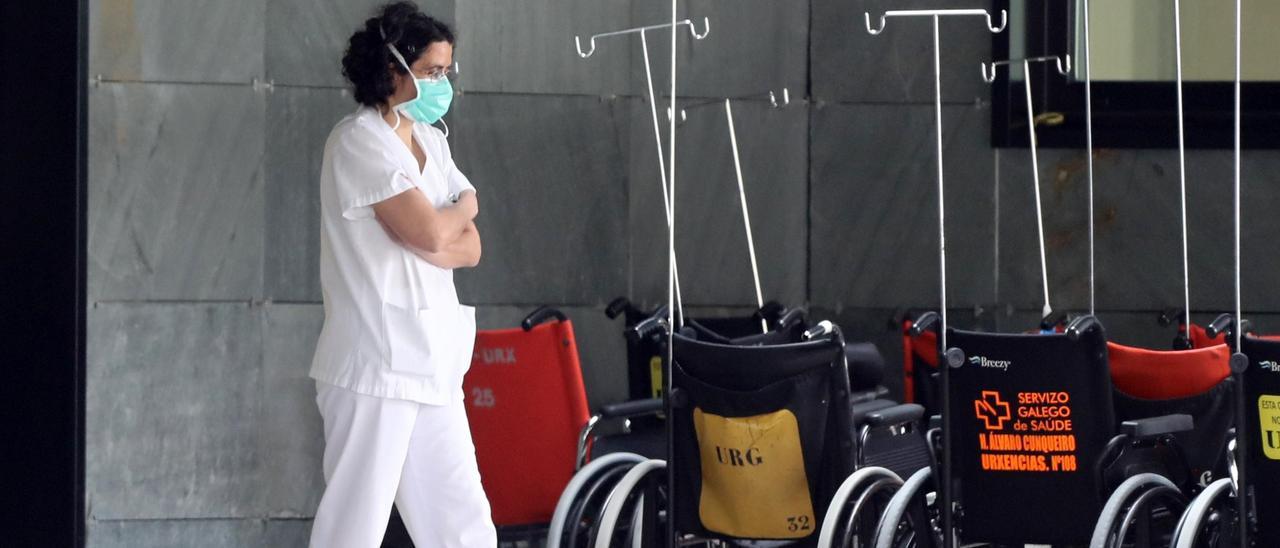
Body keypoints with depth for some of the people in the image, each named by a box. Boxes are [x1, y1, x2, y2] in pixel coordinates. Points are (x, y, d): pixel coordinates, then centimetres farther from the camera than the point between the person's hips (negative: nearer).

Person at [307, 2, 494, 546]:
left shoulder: (432, 143, 15)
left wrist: (437, 231, -11)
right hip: (376, 363, -8)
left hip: (432, 363, 8)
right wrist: (465, 205, 3)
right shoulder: (359, 140, -10)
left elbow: (470, 249, 10)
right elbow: (431, 234, -18)